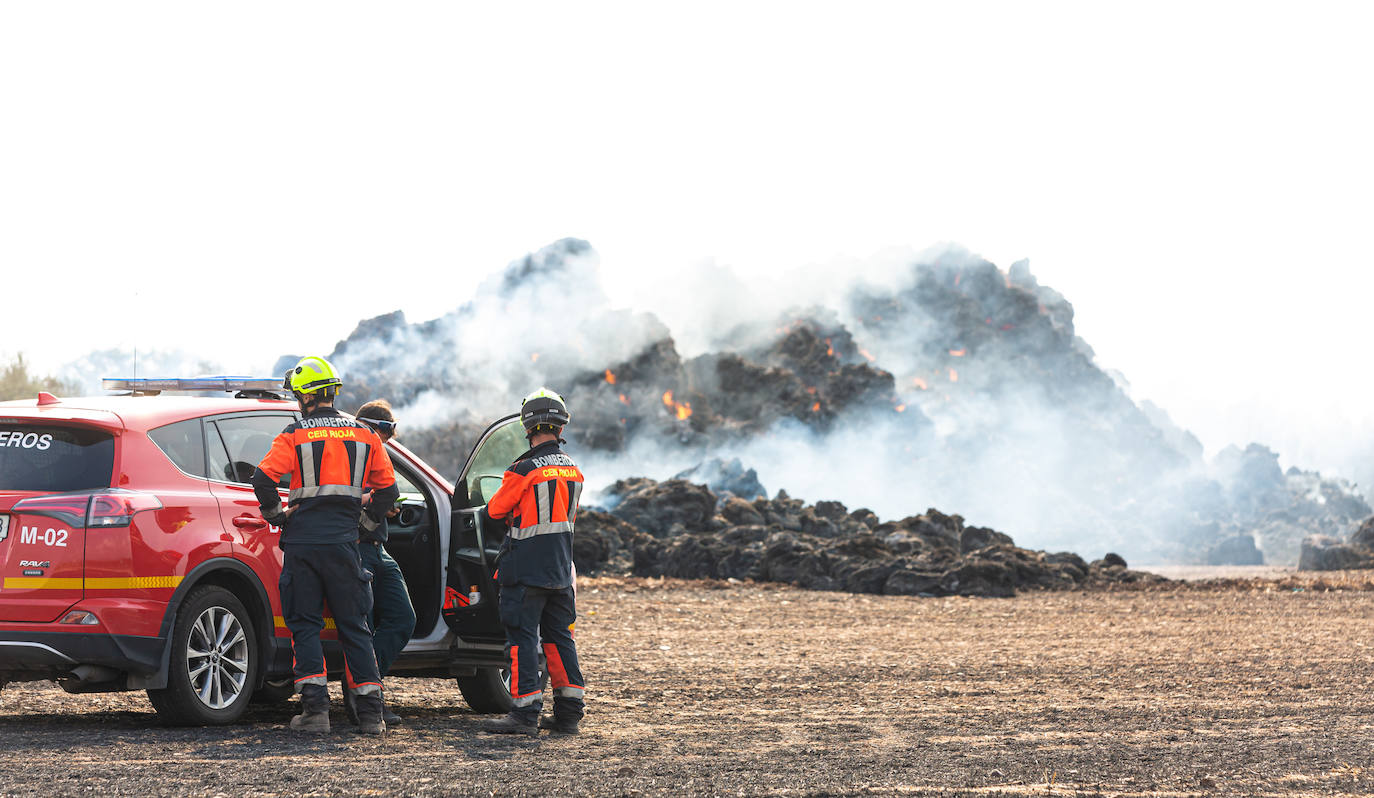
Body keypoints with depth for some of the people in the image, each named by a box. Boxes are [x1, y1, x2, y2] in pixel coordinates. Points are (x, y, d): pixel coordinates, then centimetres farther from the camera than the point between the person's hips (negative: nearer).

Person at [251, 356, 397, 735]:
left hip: (302, 541, -3)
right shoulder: (363, 434, 8)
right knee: (353, 626, 9)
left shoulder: (295, 435, -3)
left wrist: (276, 514, 1)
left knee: (305, 625, 5)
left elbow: (263, 479, -15)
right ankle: (371, 713, 5)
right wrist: (368, 517, 25)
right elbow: (387, 488, 11)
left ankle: (315, 708, -6)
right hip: (343, 540, 3)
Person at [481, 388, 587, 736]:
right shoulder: (573, 471, 5)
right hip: (561, 569, 6)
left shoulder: (523, 471, -16)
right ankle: (569, 712, 14)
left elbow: (496, 509, -3)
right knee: (559, 637, 13)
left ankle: (525, 712, -7)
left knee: (522, 638, -3)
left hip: (526, 566, -6)